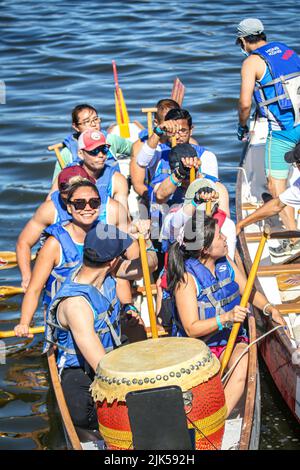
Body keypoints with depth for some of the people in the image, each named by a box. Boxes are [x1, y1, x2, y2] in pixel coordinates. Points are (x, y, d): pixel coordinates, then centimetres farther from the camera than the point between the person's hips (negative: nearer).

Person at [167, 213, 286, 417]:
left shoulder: (225, 263, 2)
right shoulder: (186, 278, -17)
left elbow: (249, 291, 15)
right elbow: (191, 329, -21)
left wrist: (271, 309, -5)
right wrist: (227, 317, -34)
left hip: (232, 338, 4)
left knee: (243, 365, -28)